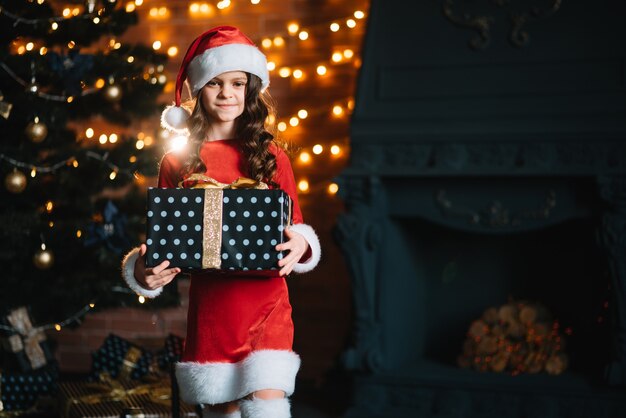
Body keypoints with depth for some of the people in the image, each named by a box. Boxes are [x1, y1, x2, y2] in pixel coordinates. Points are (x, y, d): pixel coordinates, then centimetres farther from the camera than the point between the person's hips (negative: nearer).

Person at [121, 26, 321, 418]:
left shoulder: (271, 155, 7)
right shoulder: (178, 162, 6)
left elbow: (294, 225, 9)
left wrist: (300, 245, -15)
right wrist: (143, 271, -12)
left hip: (266, 303, 0)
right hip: (210, 307, 1)